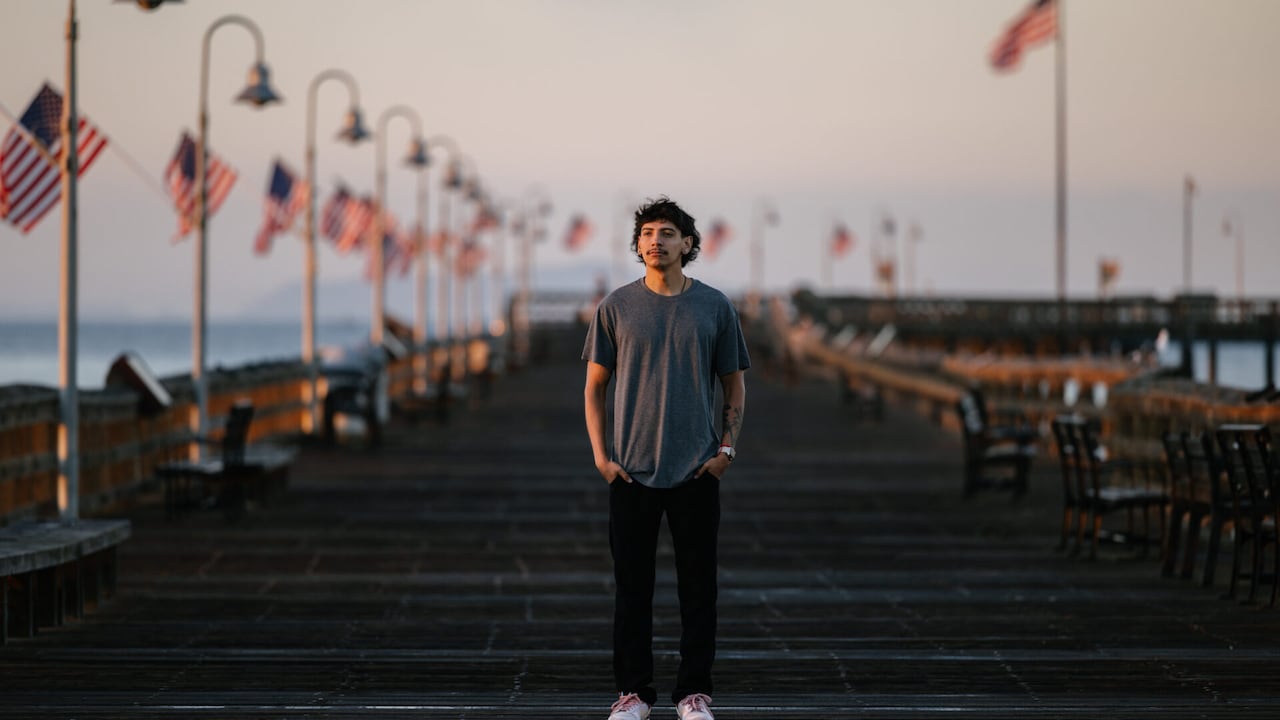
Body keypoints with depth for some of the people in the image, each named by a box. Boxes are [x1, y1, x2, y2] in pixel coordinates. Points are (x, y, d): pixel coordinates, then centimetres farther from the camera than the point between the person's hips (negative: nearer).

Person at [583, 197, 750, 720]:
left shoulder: (715, 307, 4)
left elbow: (735, 387, 10)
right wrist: (600, 455, -2)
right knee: (632, 586, 2)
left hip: (697, 472, 0)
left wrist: (727, 449, -3)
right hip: (631, 472, 0)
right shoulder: (616, 308, 3)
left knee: (697, 587, 2)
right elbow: (594, 386, 8)